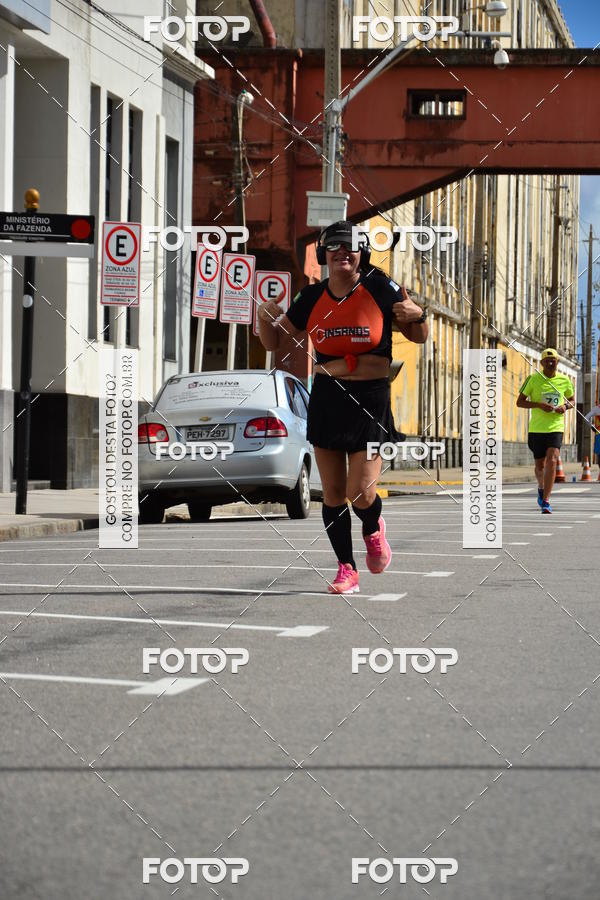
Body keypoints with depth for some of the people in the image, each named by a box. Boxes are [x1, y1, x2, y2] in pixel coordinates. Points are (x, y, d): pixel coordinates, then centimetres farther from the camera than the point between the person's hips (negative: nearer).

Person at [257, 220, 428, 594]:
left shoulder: (381, 290, -4)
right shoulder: (312, 299, 3)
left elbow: (419, 337, 7)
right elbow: (274, 342, 13)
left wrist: (418, 315, -15)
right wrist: (266, 317, -7)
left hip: (371, 399, -3)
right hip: (327, 399, 3)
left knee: (360, 492, -9)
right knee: (333, 492, 4)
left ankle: (373, 529, 26)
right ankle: (347, 569, 18)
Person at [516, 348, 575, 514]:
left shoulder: (564, 380, 5)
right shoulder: (533, 379, -3)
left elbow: (571, 400, 20)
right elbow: (520, 402, -2)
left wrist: (565, 406, -4)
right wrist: (539, 405, -17)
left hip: (556, 428, 0)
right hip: (536, 429, 0)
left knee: (551, 461, -18)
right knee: (540, 466, 10)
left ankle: (546, 501, -17)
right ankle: (541, 488, 44)